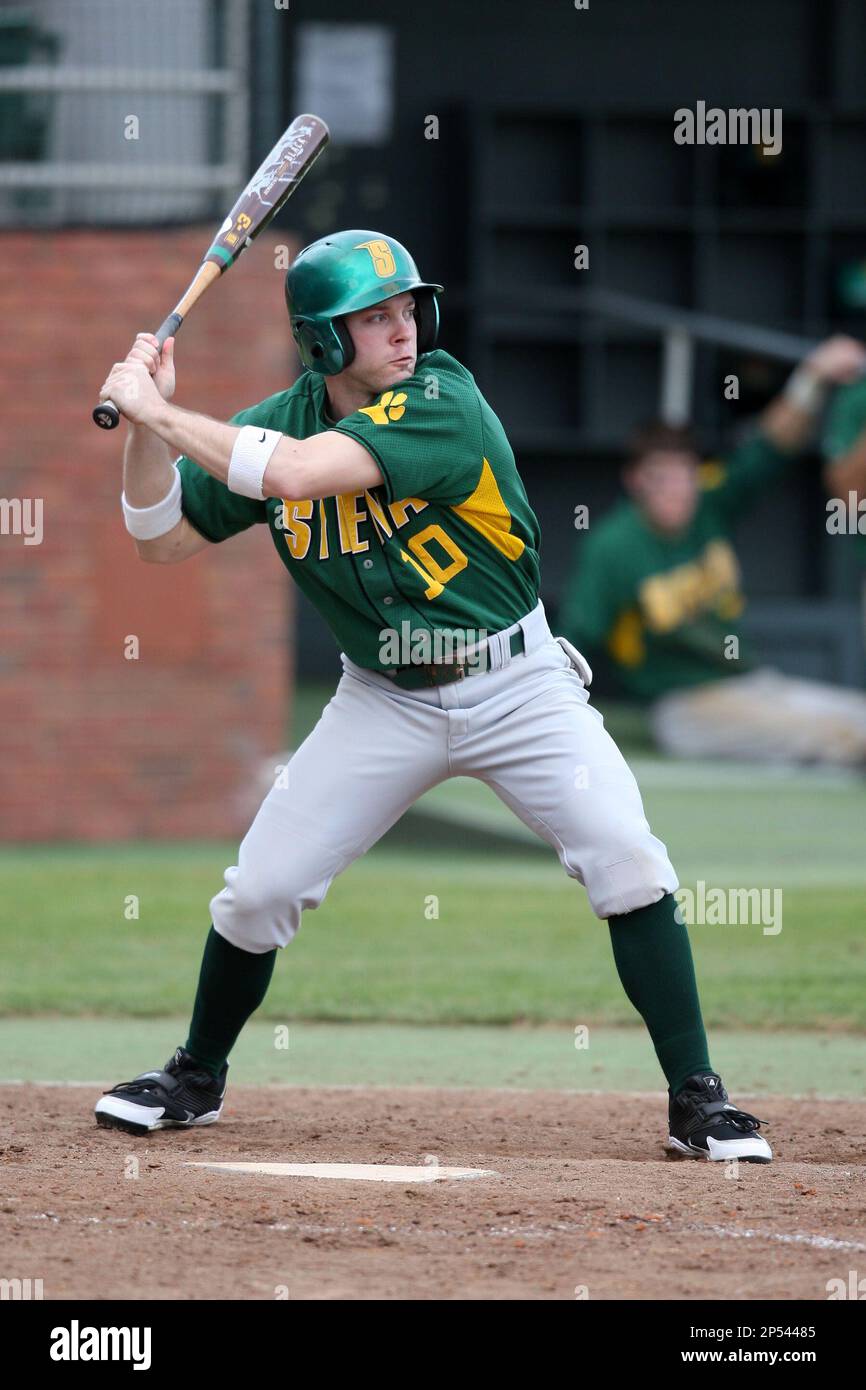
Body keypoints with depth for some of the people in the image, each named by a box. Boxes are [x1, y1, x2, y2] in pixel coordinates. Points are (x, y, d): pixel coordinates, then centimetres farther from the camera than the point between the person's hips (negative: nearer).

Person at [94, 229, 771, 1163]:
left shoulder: (444, 402, -22)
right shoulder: (277, 422, -4)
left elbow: (294, 472, -35)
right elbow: (163, 541, 1)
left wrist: (163, 414, -26)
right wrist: (147, 421, -13)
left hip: (516, 686, -4)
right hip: (385, 701, 4)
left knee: (629, 865, -19)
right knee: (259, 888, 0)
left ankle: (697, 1102, -9)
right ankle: (197, 1079, 25)